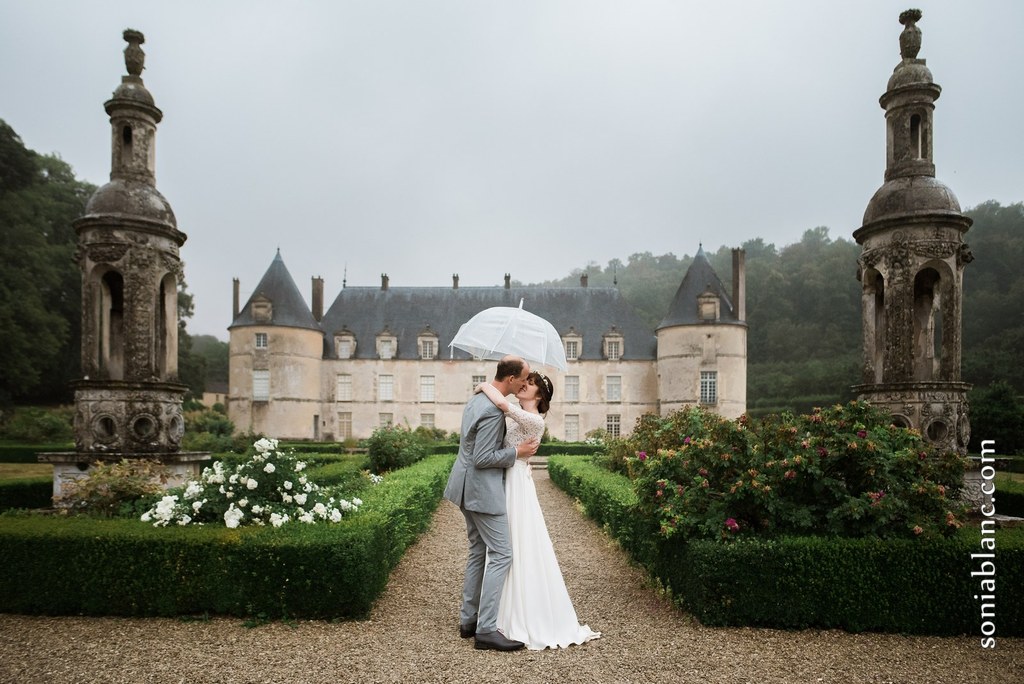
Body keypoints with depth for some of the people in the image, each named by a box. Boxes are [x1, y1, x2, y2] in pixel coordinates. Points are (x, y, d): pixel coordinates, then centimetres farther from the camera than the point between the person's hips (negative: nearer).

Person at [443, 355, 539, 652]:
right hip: (482, 490, -11)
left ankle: (468, 620, 25)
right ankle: (486, 629, -2)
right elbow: (482, 458, -23)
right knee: (501, 553, -5)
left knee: (479, 552, 17)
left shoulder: (478, 397, 9)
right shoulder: (493, 410, -24)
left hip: (469, 488, 11)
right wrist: (516, 452, -14)